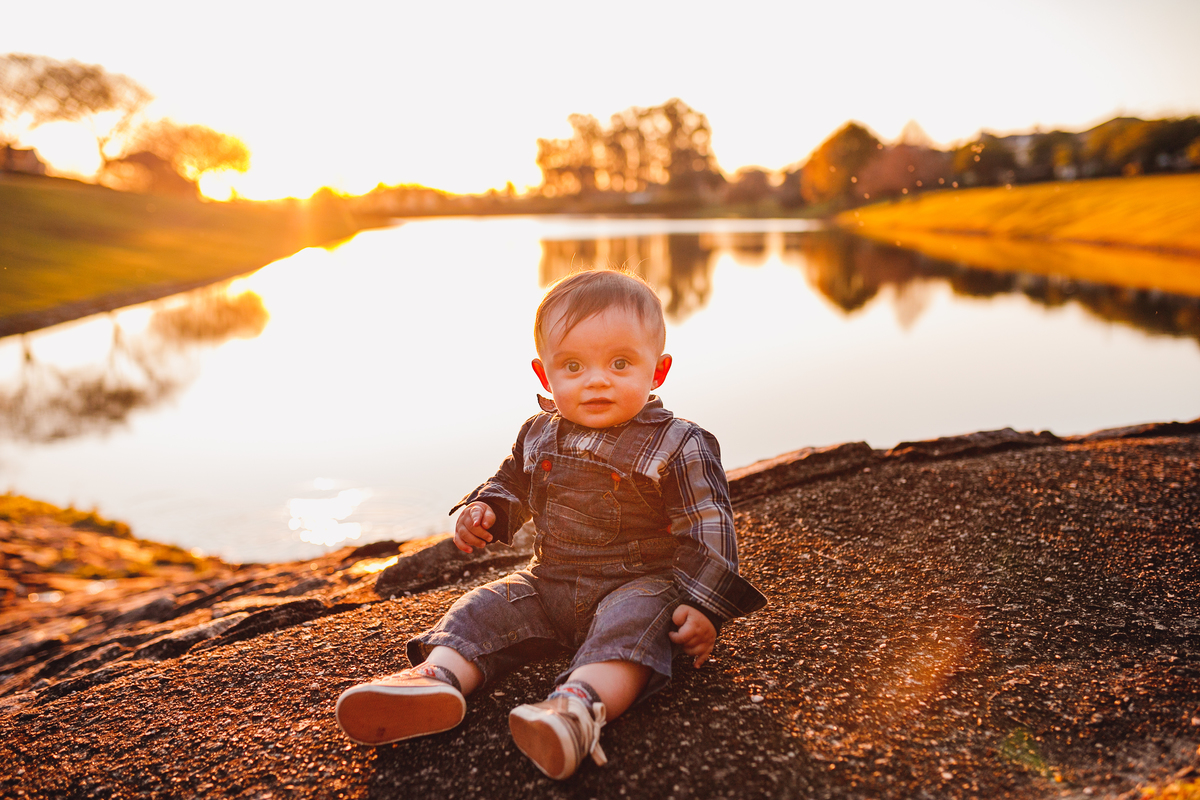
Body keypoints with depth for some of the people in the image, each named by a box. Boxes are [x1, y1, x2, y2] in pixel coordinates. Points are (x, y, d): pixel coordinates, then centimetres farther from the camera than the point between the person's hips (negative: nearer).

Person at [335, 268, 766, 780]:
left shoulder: (678, 447, -10)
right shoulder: (539, 436, 5)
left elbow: (708, 529, -10)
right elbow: (511, 485, 23)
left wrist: (703, 606, -17)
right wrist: (483, 511, 1)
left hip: (638, 585, -5)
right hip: (547, 582, 6)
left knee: (629, 627, -36)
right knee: (482, 611, -11)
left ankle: (580, 704, -59)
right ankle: (438, 677, -32)